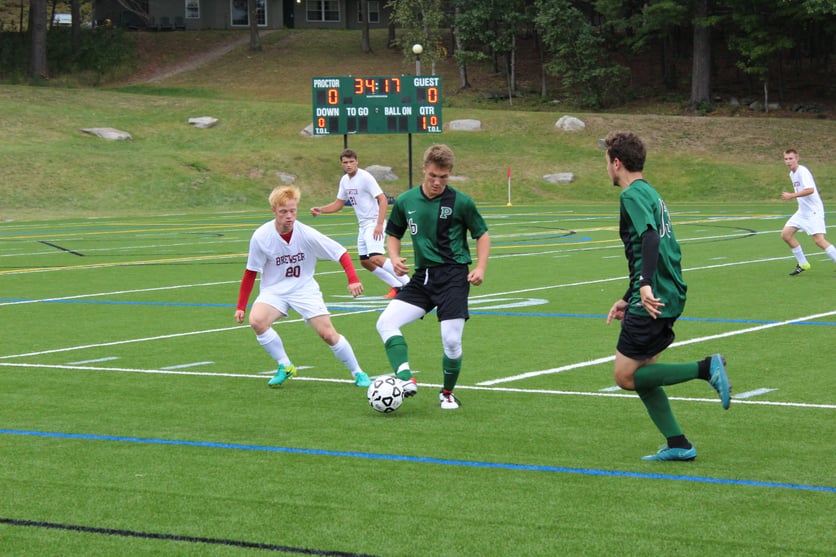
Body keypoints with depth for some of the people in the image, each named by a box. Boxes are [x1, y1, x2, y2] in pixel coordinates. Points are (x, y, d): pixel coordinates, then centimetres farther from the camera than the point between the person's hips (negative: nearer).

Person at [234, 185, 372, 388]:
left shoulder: (307, 234, -17)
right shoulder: (261, 237, -16)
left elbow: (341, 253, -10)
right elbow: (251, 272, -4)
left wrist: (353, 280, -23)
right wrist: (241, 306, -3)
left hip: (305, 290, 0)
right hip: (274, 291, 1)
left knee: (328, 334, -10)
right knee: (256, 320, -27)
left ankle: (357, 373, 14)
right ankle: (285, 366, -7)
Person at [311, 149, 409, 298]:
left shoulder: (365, 177, -15)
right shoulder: (344, 180, 8)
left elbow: (383, 200, -19)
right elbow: (339, 204, 20)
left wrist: (379, 225, -26)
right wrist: (320, 210, 5)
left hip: (374, 222, -9)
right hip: (363, 225, 9)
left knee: (376, 258, -24)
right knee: (365, 262, 8)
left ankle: (407, 283, -17)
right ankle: (396, 286, 17)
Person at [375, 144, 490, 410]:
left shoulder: (461, 202, -5)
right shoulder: (405, 201, 3)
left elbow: (482, 235, 6)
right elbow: (393, 234, 18)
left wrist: (480, 268, -7)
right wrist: (394, 258, -2)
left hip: (454, 276, -4)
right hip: (422, 276, 4)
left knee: (451, 341, -8)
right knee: (386, 322, -15)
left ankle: (447, 393, 17)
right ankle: (406, 381, -21)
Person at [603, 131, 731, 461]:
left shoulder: (632, 194, -9)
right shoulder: (649, 193, 21)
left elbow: (650, 237, -26)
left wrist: (645, 286, -36)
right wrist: (627, 300, 31)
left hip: (653, 301, -10)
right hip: (670, 297, 10)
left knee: (626, 376, -3)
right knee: (639, 374, 15)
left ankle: (706, 369, -10)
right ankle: (678, 445, 11)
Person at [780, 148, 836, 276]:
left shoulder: (802, 171, -16)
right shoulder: (792, 174, 13)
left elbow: (810, 189, -29)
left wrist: (791, 196, -28)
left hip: (814, 211, -9)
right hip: (802, 211, 9)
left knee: (819, 240, -18)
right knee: (785, 234, 2)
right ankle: (803, 264, 12)